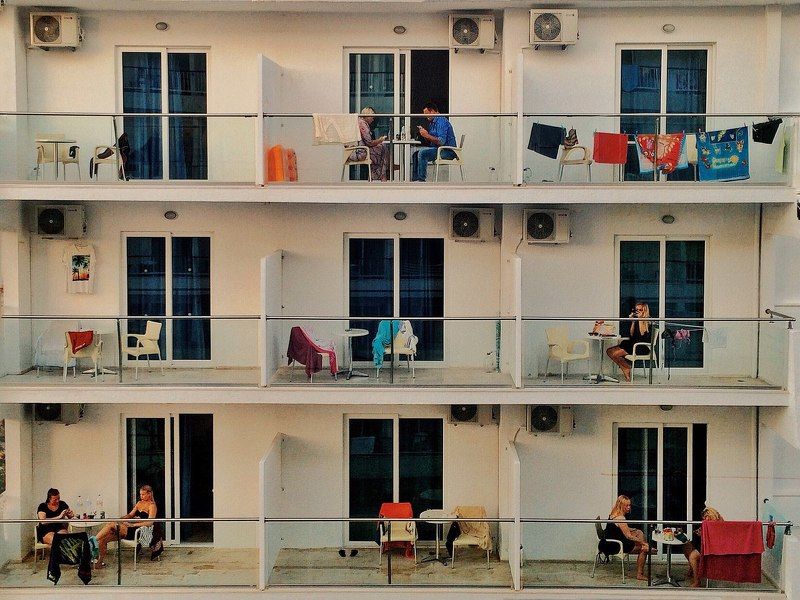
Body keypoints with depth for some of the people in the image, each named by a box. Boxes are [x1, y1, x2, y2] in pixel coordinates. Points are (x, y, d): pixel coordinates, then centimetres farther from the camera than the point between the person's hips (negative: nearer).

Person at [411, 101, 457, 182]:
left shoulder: (441, 122, -15)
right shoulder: (433, 122, 17)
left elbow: (441, 141, -25)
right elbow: (430, 141, 20)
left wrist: (427, 135, -20)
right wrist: (424, 133, 3)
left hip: (448, 151, -11)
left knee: (422, 152, -25)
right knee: (416, 154, 6)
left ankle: (421, 180, -23)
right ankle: (414, 179, 0)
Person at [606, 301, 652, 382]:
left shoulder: (648, 321, -7)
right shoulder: (637, 320, 13)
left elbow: (642, 334, -20)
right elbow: (631, 335, 8)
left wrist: (640, 320, -18)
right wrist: (633, 322, 1)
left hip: (642, 348, -9)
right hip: (633, 345, 9)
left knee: (616, 354, -21)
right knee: (609, 351, -4)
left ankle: (627, 368, 2)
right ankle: (625, 369, -2)